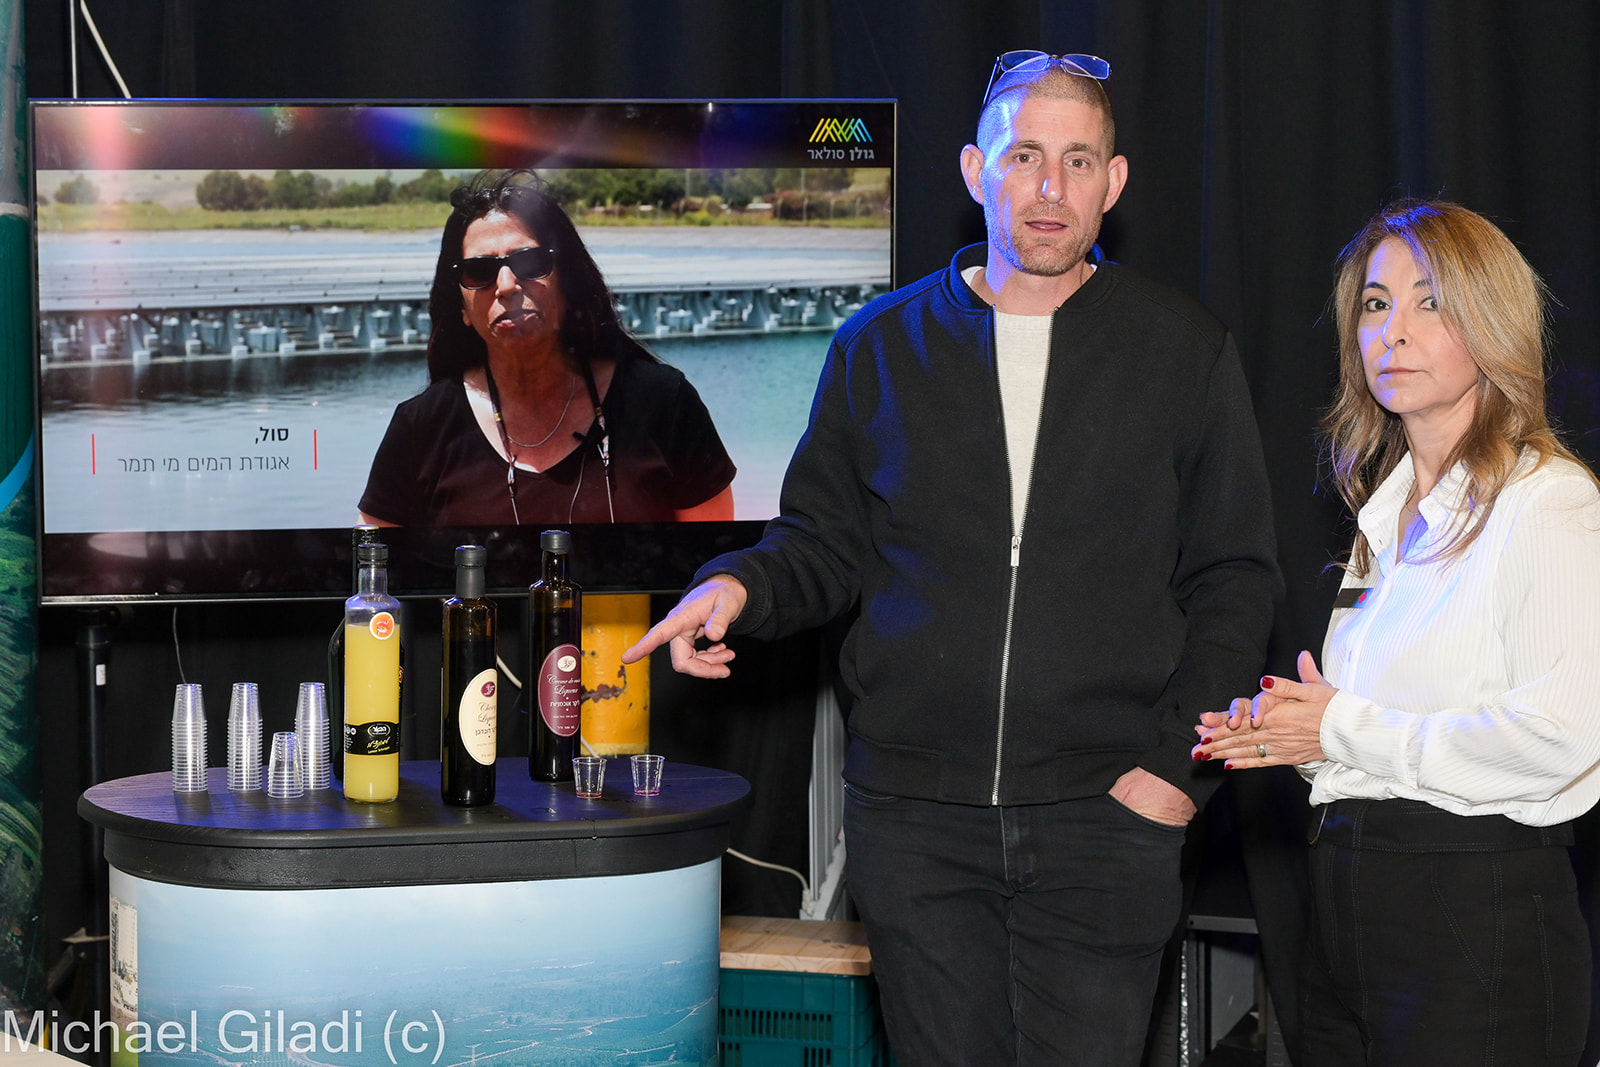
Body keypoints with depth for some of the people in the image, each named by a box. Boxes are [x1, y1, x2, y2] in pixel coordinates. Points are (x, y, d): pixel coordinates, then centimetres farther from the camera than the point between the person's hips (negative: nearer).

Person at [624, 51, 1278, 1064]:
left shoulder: (1187, 352, 5)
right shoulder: (881, 345, 9)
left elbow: (1232, 582, 6)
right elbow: (826, 543, 14)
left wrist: (1179, 761, -4)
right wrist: (740, 585, -7)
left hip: (1104, 821, -1)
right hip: (917, 818, 2)